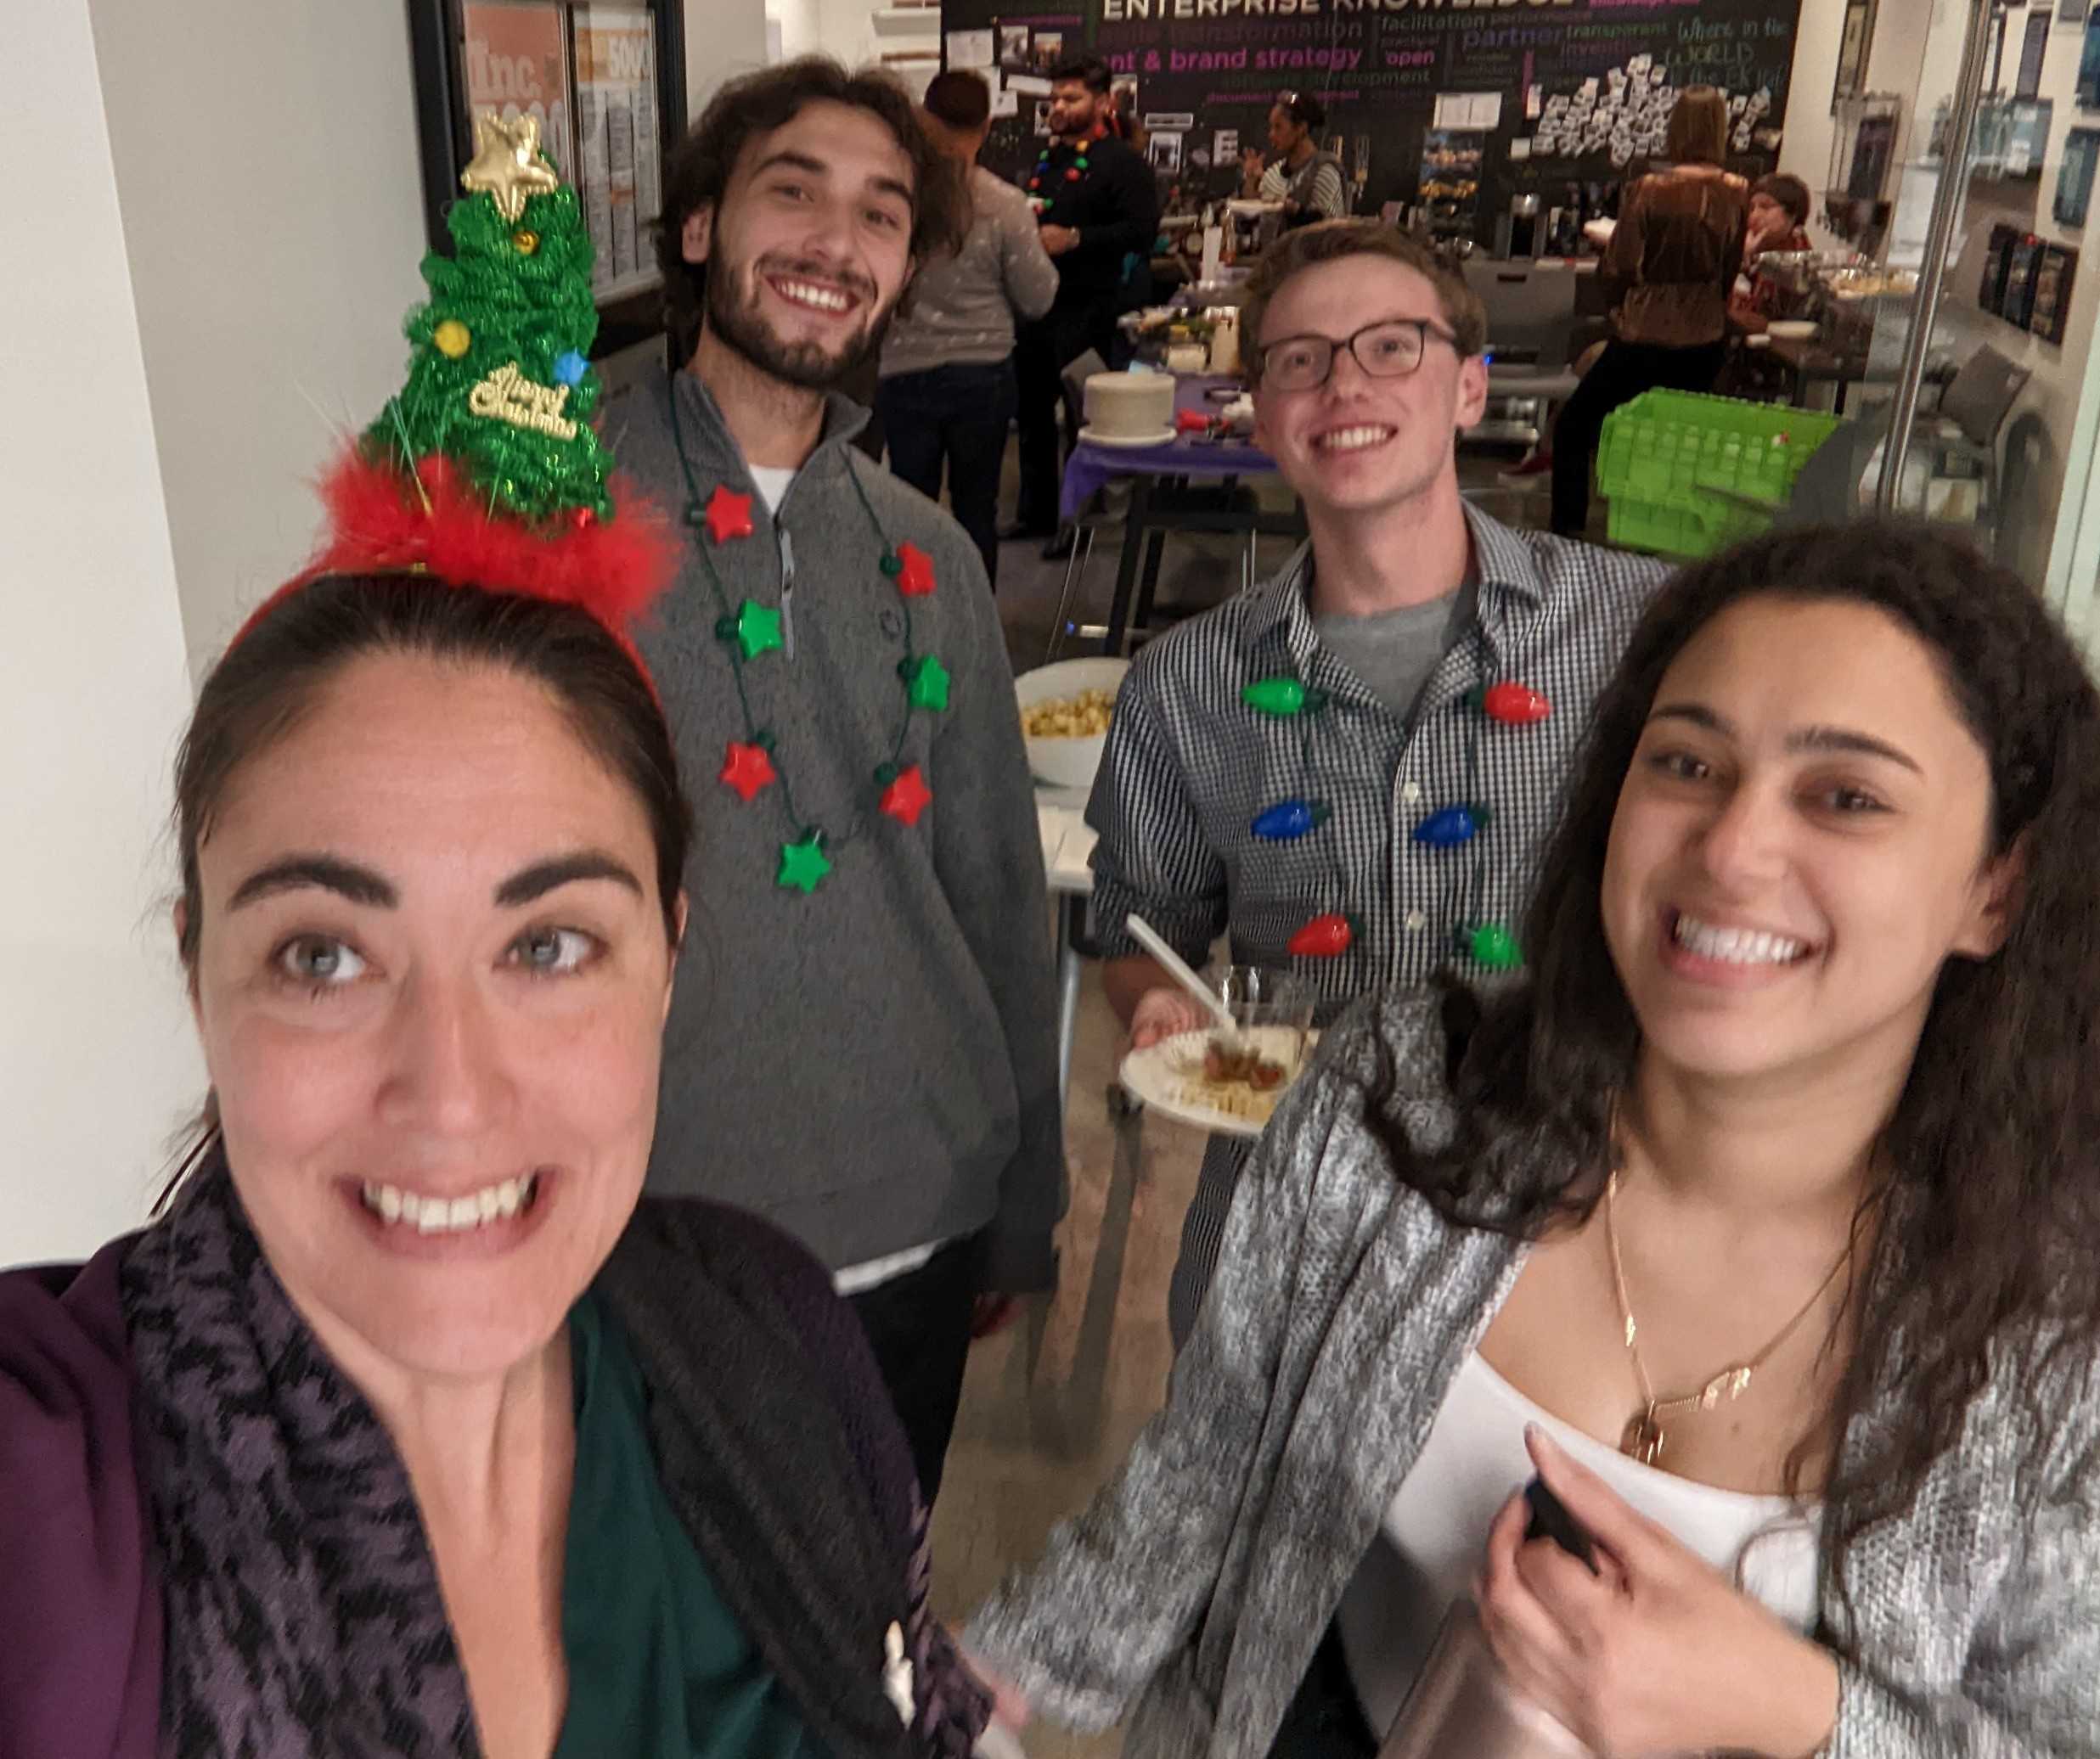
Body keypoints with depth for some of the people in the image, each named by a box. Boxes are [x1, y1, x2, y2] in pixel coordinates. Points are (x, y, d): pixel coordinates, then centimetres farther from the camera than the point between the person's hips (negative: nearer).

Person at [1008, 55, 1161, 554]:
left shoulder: (1121, 163, -7)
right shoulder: (1046, 160, 19)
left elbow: (1142, 230, -19)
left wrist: (1074, 239, -24)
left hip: (1086, 307, -8)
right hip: (1036, 302, 8)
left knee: (1082, 414, -3)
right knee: (1032, 410, 13)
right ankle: (1037, 511, 24)